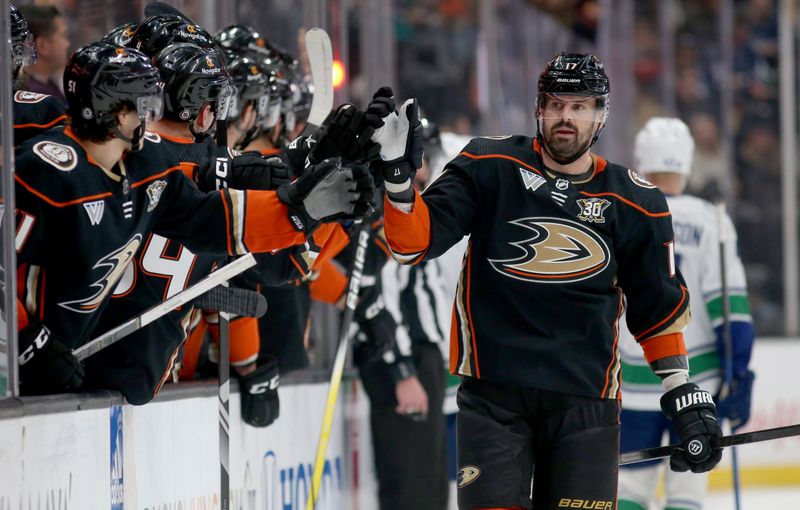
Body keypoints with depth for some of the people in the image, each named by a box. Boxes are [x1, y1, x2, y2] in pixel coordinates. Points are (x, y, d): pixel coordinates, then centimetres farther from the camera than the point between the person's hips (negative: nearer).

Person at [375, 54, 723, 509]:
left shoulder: (634, 204, 4)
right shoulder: (490, 168, 1)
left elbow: (659, 307, 13)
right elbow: (417, 240, -5)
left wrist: (684, 394, 9)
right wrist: (399, 176, -22)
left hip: (585, 398, 1)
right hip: (493, 394, -1)